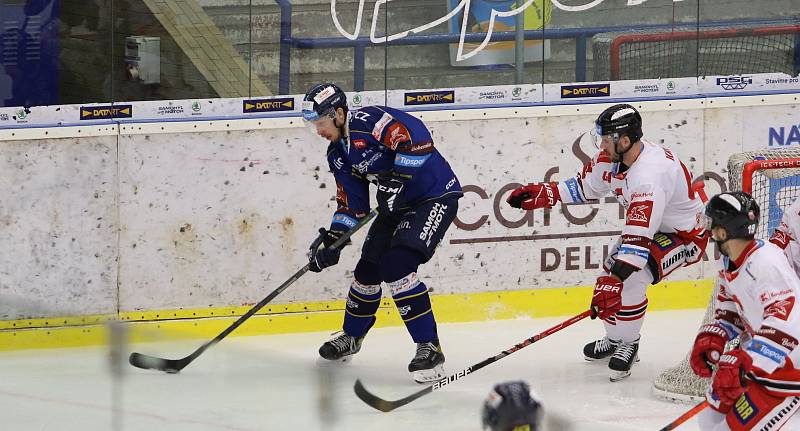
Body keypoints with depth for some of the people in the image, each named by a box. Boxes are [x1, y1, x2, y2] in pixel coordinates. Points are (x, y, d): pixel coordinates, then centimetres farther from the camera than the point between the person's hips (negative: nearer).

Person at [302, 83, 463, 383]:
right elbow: (351, 204, 13)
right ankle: (351, 336, 38)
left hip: (435, 197, -10)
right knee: (368, 269, 13)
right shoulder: (338, 154, 9)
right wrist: (331, 238, 4)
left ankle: (429, 347, -17)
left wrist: (397, 178, -31)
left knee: (396, 266, -22)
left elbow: (416, 137, -33)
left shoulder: (368, 121, -21)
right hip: (397, 204, 10)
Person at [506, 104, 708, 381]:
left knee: (630, 278, -25)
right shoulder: (613, 158, -11)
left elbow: (639, 239, -43)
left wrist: (615, 280, -46)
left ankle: (628, 344, -4)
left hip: (685, 234, -10)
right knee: (612, 272, 9)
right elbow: (587, 186, 9)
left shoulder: (650, 174, -39)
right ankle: (615, 340, 32)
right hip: (647, 226, 10)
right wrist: (545, 194, -3)